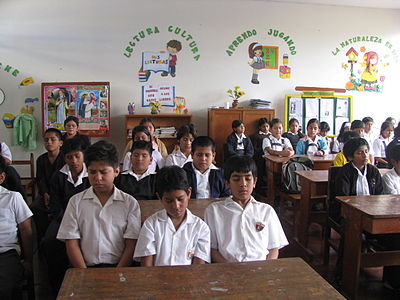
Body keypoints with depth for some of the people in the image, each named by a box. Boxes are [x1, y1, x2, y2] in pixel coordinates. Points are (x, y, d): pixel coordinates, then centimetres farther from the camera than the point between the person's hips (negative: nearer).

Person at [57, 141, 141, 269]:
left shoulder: (130, 203, 6)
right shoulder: (76, 202, 9)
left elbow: (131, 245, 2)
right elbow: (72, 244, 4)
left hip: (118, 266, -1)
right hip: (85, 266, 1)